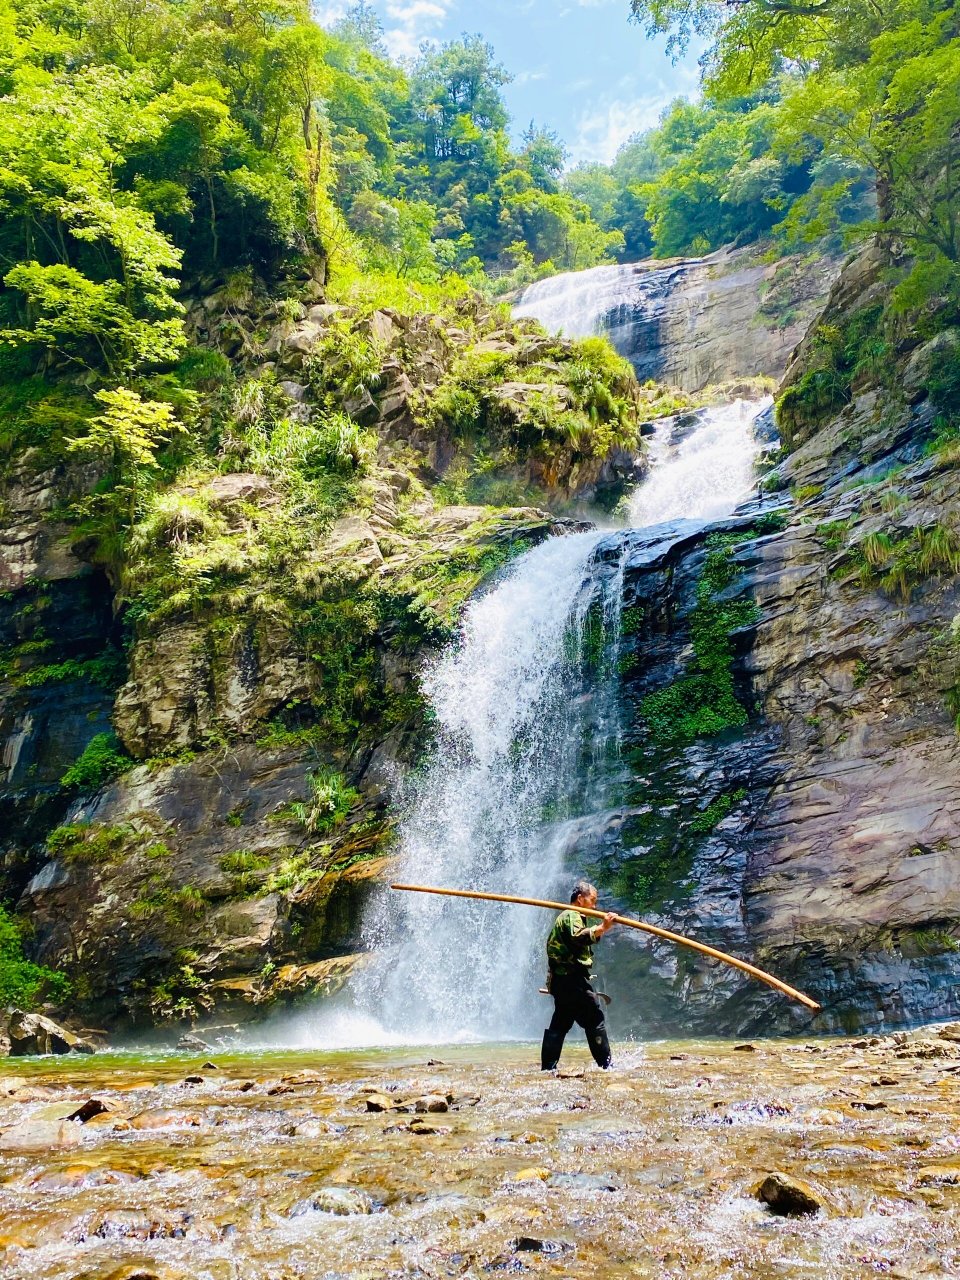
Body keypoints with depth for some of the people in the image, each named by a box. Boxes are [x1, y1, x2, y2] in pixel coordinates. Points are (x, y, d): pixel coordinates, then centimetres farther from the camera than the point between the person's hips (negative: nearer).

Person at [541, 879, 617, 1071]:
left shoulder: (570, 916, 26)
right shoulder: (571, 916, -9)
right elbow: (579, 937, -30)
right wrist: (602, 927, -37)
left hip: (561, 978, 11)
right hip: (572, 977, -11)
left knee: (561, 1023, 10)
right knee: (594, 1016, -6)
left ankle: (547, 1067, 9)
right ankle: (605, 1062, -3)